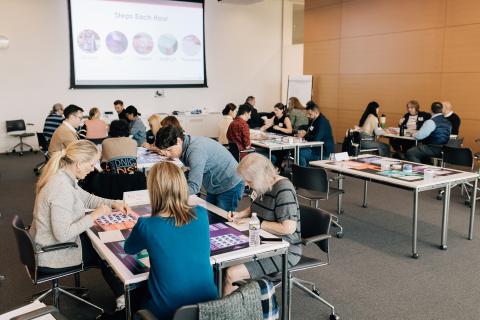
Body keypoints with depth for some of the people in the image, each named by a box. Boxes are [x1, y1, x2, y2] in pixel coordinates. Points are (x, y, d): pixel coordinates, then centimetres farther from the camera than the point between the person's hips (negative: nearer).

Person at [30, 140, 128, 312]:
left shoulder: (63, 176, -2)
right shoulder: (61, 188, -33)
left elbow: (86, 198, 13)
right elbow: (63, 234, -33)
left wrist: (113, 204, -1)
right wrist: (94, 216, -24)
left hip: (47, 245, 9)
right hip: (52, 256, -9)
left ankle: (122, 295, 27)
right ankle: (123, 298, 29)